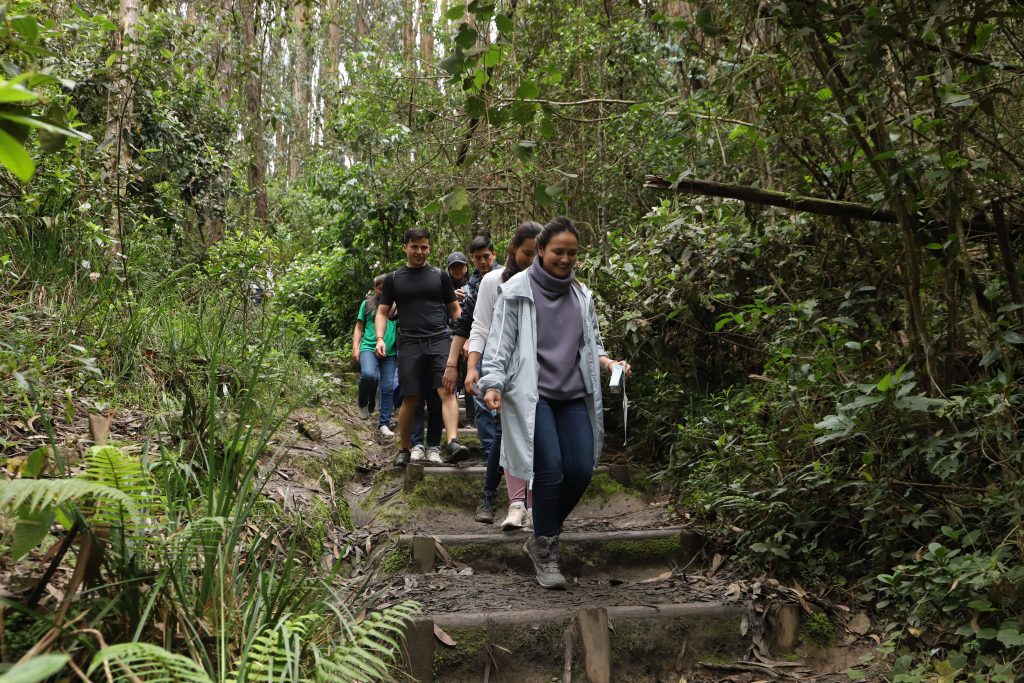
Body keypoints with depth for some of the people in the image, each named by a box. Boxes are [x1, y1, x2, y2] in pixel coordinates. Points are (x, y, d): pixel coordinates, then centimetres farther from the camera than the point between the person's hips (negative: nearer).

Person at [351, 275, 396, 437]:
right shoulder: (367, 304, 11)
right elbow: (359, 328, 12)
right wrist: (355, 347, 0)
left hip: (390, 351, 2)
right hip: (369, 347, -2)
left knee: (388, 387, 0)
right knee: (368, 374, -30)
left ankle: (384, 423, 9)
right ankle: (363, 402, -1)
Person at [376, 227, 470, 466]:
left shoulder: (440, 276, 12)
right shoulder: (393, 279, 12)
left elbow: (455, 309, 16)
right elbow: (382, 312, 13)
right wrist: (380, 338, -3)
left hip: (440, 340, 0)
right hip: (409, 344, 0)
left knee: (447, 391, -18)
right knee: (410, 399, 0)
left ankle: (453, 444, -29)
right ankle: (404, 449, 16)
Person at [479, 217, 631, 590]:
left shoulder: (582, 296, 14)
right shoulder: (517, 291, -1)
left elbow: (592, 344, 20)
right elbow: (500, 342, -3)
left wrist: (608, 362, 0)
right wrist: (493, 384, -16)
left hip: (574, 395, 5)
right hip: (532, 395, -5)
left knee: (581, 471, -3)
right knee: (550, 470, -14)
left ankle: (543, 537, 22)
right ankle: (545, 554, 3)